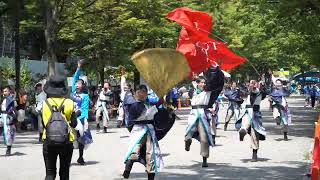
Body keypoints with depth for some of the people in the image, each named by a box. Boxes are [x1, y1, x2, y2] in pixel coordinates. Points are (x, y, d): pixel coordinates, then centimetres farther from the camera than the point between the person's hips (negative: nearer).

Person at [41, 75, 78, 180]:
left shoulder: (45, 104, -4)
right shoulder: (69, 103, -7)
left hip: (49, 141, 0)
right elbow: (73, 124, -2)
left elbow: (43, 123, 2)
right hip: (66, 141, 0)